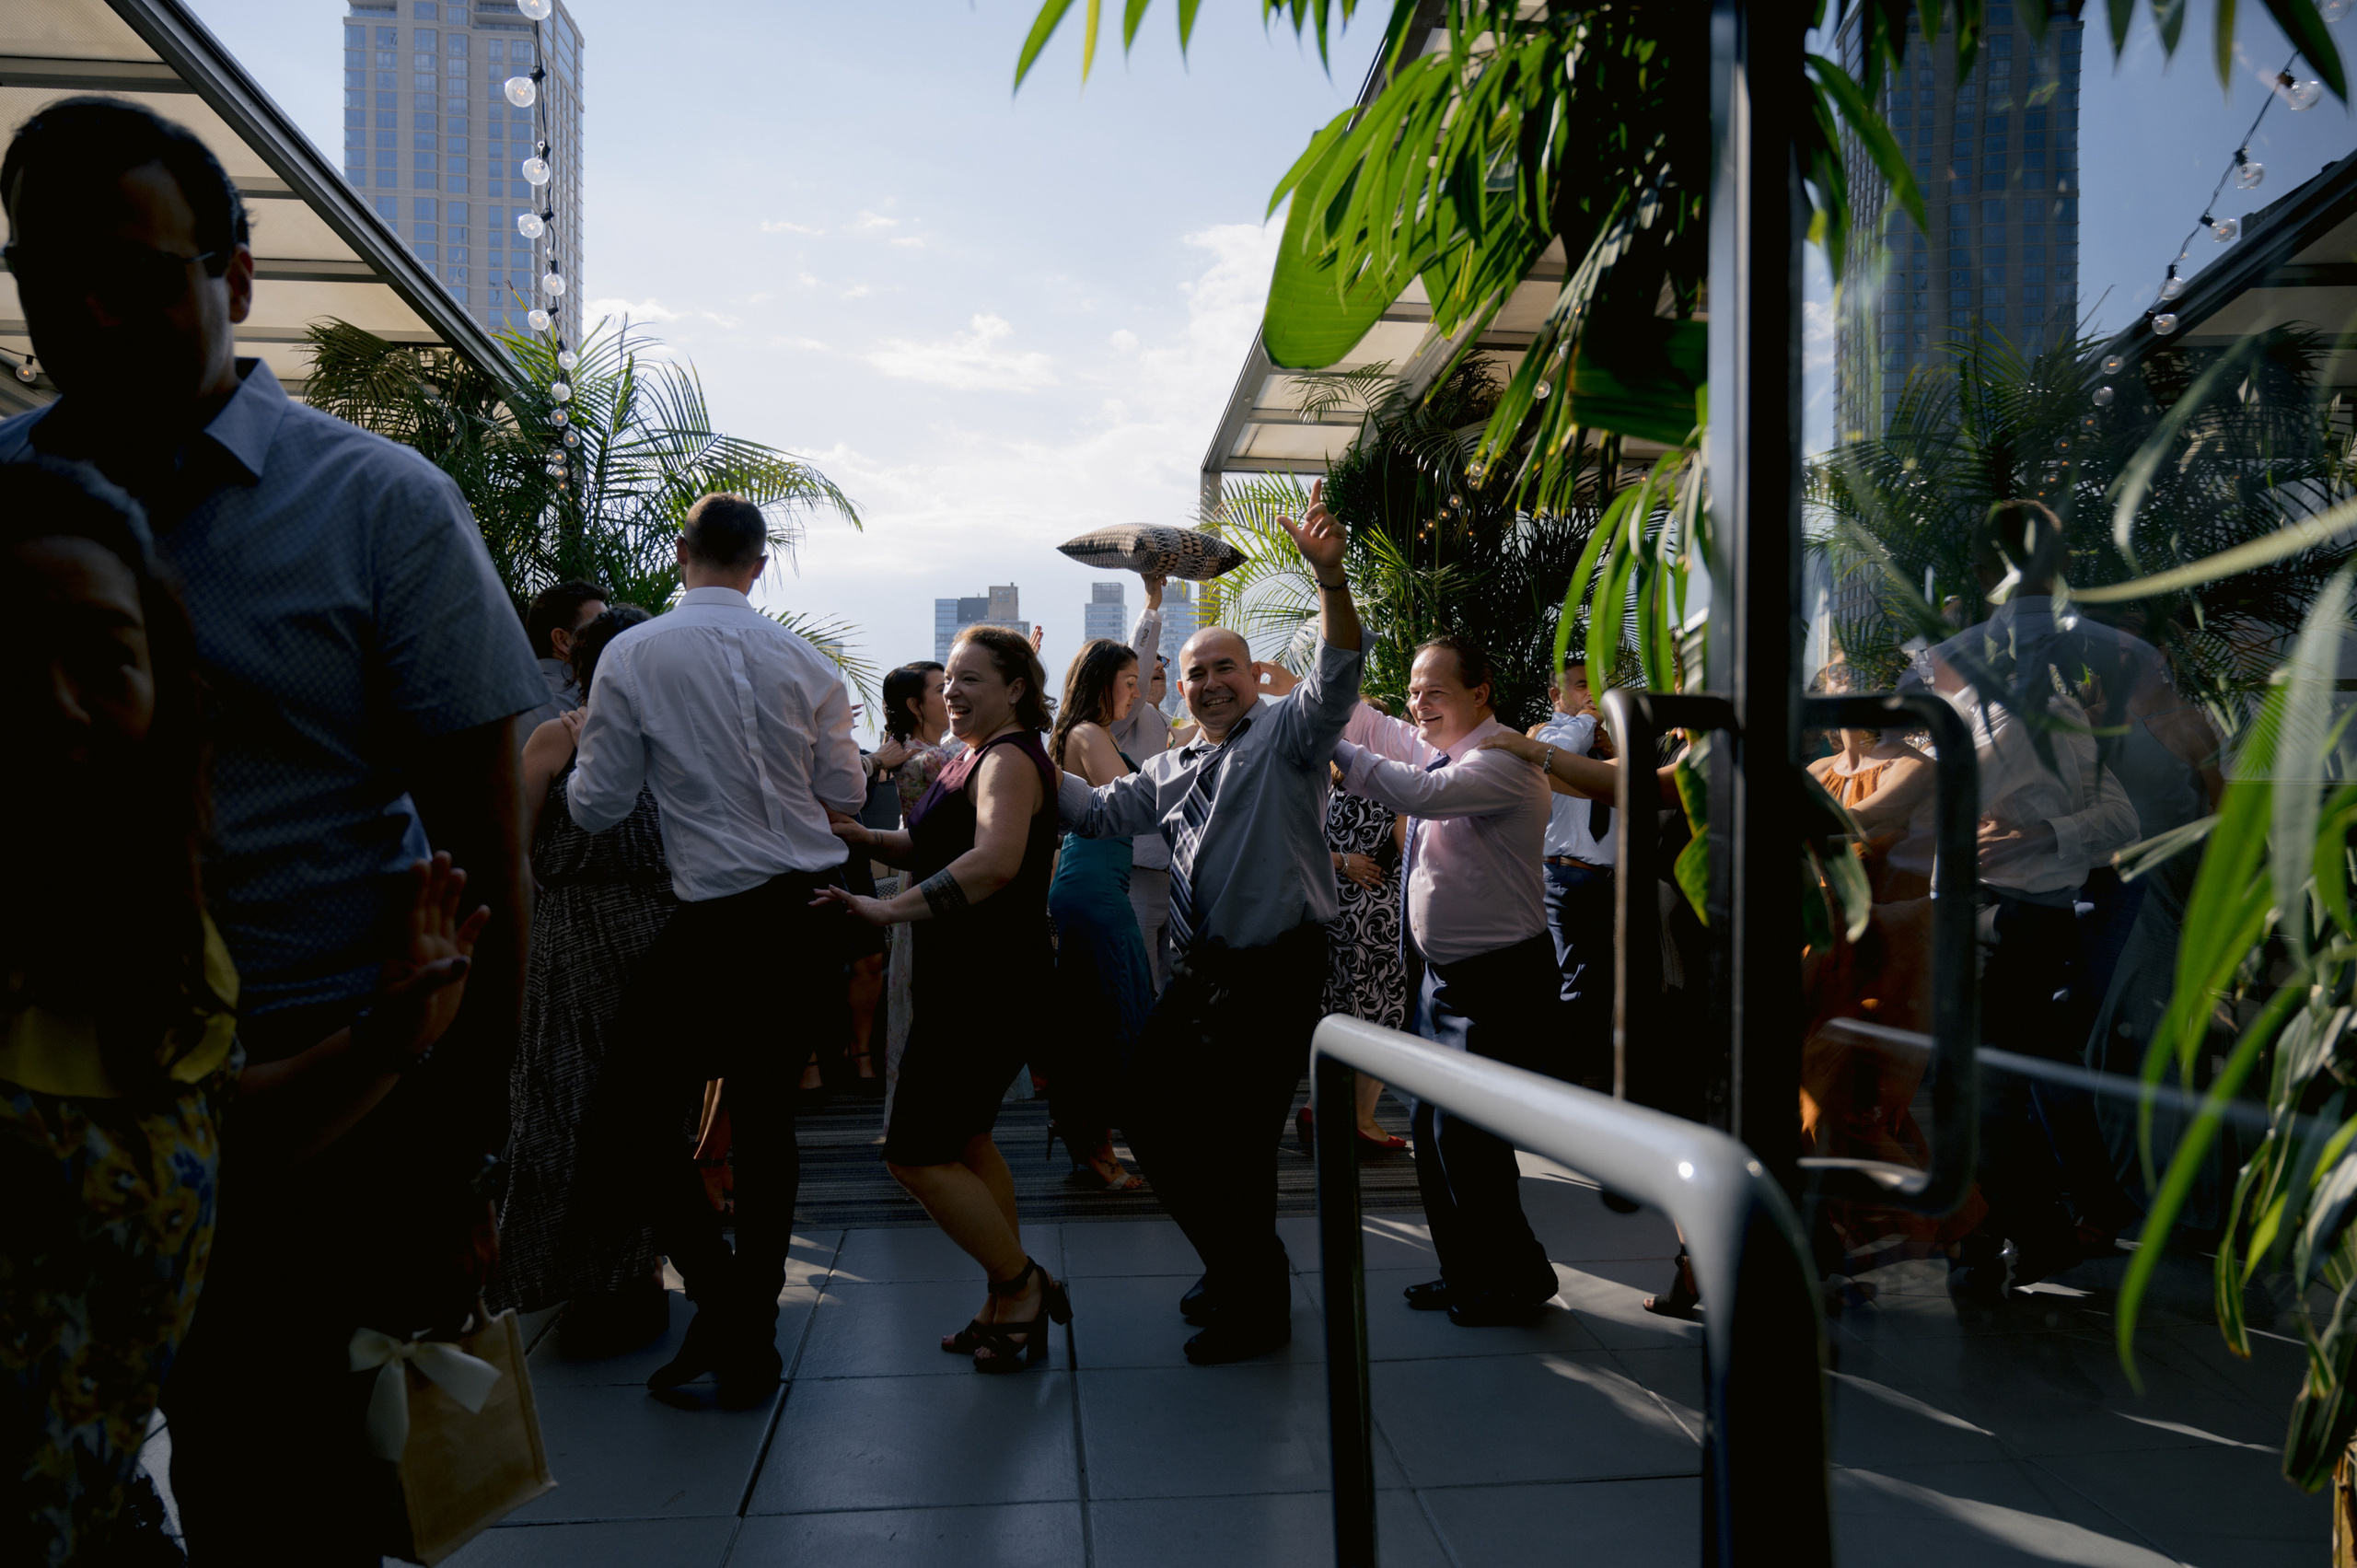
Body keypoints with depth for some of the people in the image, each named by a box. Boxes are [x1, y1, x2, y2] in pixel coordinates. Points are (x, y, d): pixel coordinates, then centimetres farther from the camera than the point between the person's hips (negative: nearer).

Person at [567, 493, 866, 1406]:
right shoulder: (806, 663, 3)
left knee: (629, 1123, 4)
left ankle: (721, 1295, -9)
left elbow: (597, 808, -3)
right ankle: (751, 1343, 22)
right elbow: (847, 795, 9)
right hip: (815, 910, 5)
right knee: (767, 1118, 14)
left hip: (719, 920, -5)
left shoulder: (632, 656, -6)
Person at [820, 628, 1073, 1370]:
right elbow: (942, 848, 23)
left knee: (915, 1152, -7)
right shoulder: (976, 757, 16)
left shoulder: (1008, 758, -16)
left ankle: (1022, 1287, 7)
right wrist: (869, 838, 5)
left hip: (989, 987, -11)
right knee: (962, 1140, 17)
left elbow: (994, 860, -33)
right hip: (966, 981, 11)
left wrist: (888, 910, -36)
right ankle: (1008, 1306, 28)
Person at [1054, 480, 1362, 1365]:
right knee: (1153, 1117, 12)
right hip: (1200, 969, 8)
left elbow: (1337, 676, -21)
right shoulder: (1172, 770, 18)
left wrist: (1330, 578, -37)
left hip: (1276, 969, -8)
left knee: (1236, 1144, -3)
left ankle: (1258, 1309, 21)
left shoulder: (1286, 734, -3)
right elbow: (1097, 812, 23)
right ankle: (1234, 1268, 34)